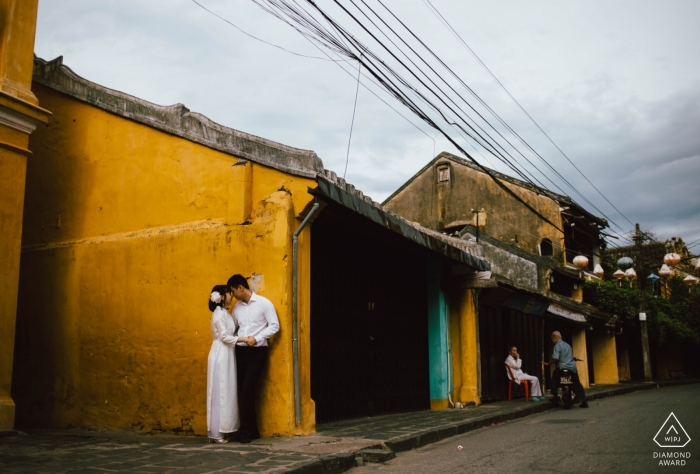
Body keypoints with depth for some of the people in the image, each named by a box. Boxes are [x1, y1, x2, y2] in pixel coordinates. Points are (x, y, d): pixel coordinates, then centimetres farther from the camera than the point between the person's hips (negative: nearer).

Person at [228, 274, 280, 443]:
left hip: (257, 352, -5)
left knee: (247, 390, -10)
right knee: (243, 391, 6)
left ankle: (246, 431, -1)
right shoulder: (237, 307, 11)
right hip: (240, 351, 6)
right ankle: (252, 430, 16)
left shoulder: (264, 303, -5)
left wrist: (256, 338, -17)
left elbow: (274, 326, -9)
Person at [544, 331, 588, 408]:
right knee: (577, 384, 11)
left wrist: (548, 364, -7)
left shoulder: (557, 346, -6)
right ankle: (584, 402, 6)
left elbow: (555, 358, -18)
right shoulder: (567, 345, 19)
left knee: (554, 381, 14)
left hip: (562, 367, -6)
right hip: (572, 367, 6)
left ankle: (555, 398, 6)